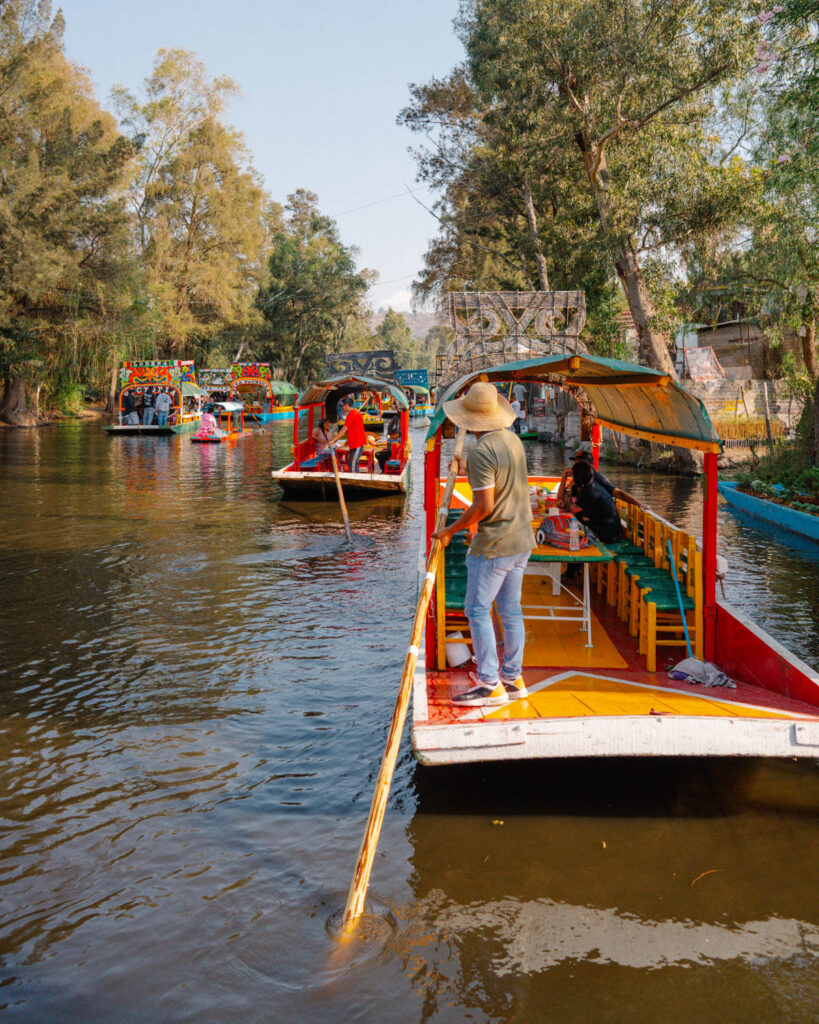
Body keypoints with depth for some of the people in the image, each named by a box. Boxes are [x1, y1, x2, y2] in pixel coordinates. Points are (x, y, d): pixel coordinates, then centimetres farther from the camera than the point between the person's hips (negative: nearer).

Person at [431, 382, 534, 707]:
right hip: (521, 540, 9)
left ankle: (490, 685, 1)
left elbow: (484, 506, -23)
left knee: (477, 609, 0)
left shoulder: (481, 452, -20)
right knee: (510, 609, 14)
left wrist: (450, 530, -10)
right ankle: (513, 679, 21)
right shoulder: (513, 439, 7)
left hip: (493, 544, -9)